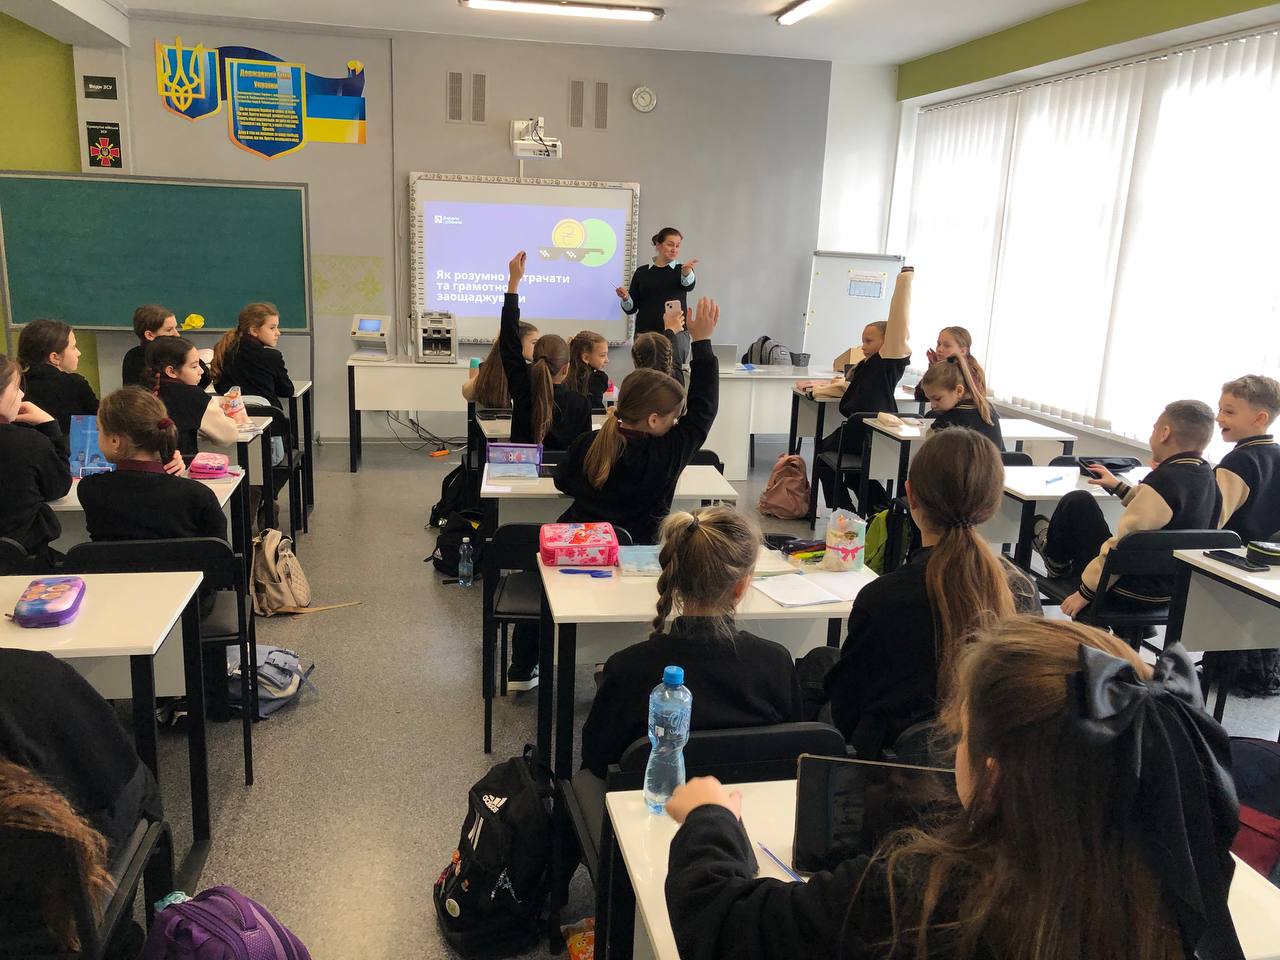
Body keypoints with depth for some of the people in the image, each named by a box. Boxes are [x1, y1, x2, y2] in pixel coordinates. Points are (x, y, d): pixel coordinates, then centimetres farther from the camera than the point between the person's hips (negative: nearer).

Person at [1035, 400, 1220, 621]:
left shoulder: (1163, 480, -27)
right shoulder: (1206, 475, 0)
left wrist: (1085, 592, -17)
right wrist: (1119, 486, 25)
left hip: (1136, 592, -9)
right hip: (1172, 589, 9)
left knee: (1078, 502, -1)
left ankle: (1056, 560, 24)